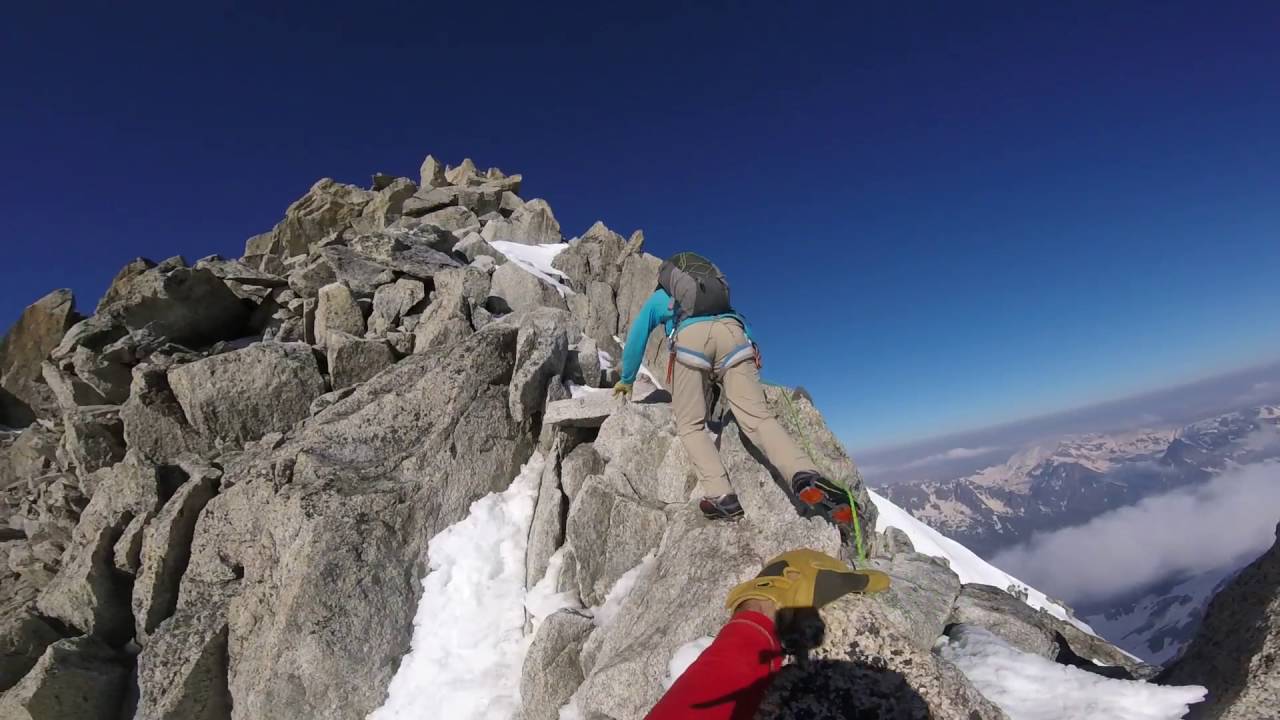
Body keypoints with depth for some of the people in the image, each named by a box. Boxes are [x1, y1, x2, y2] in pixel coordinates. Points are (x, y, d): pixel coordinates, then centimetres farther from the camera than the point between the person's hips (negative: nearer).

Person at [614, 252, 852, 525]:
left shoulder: (656, 299, 36)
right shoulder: (711, 285, 45)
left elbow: (636, 341, 38)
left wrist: (626, 380, 53)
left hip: (690, 336, -3)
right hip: (732, 331, 3)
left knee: (690, 425, 4)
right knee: (758, 416, -8)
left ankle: (720, 495, -17)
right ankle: (805, 477, -33)